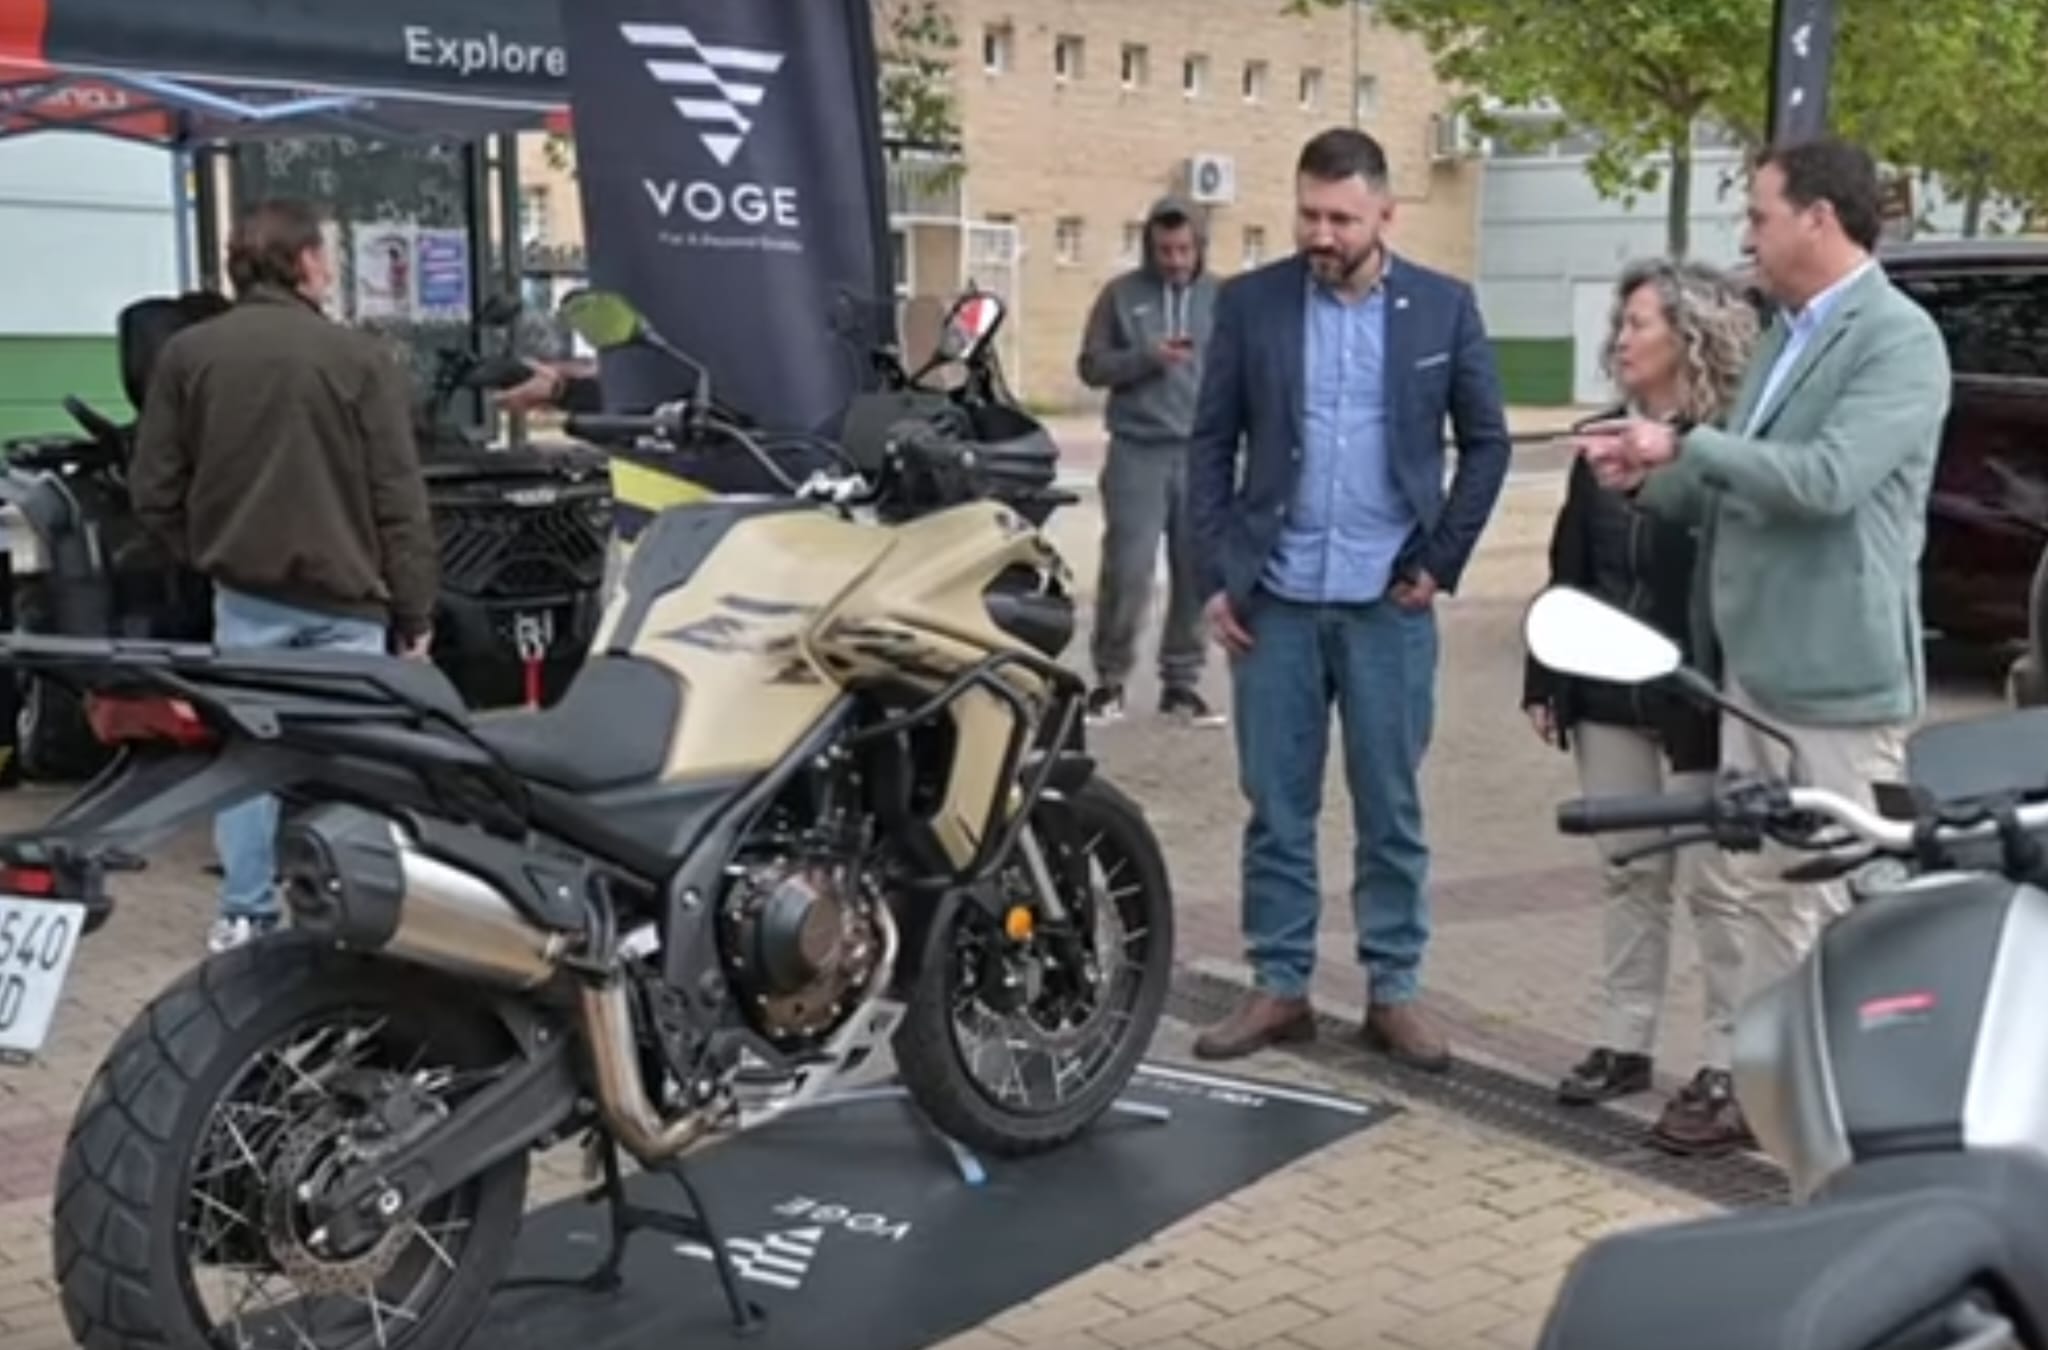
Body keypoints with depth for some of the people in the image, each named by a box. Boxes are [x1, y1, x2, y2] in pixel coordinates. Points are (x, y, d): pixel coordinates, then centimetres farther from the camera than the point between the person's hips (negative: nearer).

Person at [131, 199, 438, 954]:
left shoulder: (187, 355, 0)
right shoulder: (358, 358, -7)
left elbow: (153, 491, 2)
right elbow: (399, 500, -7)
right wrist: (416, 612, -2)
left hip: (245, 591, 2)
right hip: (342, 593, -2)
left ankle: (245, 913, 13)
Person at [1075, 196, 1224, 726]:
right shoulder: (1121, 295, 4)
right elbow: (1091, 365, 2)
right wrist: (1147, 356, -14)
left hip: (1204, 454, 2)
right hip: (1138, 453, -2)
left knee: (1197, 574, 5)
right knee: (1127, 571, -5)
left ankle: (1181, 681, 16)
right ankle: (1110, 677, 10)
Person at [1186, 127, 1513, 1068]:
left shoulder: (1443, 308, 1)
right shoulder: (1249, 303, 1)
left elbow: (1486, 442, 7)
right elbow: (1211, 444, 4)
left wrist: (1441, 562, -1)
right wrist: (1217, 576, -2)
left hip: (1388, 602, 0)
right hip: (1275, 599, 1)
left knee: (1391, 810, 7)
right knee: (1276, 808, 7)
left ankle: (1394, 992, 18)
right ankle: (1279, 988, 17)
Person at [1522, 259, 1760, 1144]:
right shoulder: (1605, 436, 8)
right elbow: (1568, 564, 10)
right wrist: (1544, 679, 9)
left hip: (1695, 699, -7)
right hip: (1607, 693, 7)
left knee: (1711, 882, 3)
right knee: (1629, 871, 15)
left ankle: (1727, 1063, 12)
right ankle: (1626, 1042, 25)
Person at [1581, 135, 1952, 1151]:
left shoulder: (1898, 339, -12)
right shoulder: (1786, 334, 16)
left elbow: (1826, 479, -25)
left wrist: (1684, 444, -18)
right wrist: (1653, 480, 4)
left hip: (1836, 675, -8)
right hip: (1753, 667, 8)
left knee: (1850, 905, 2)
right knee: (1772, 893, 15)